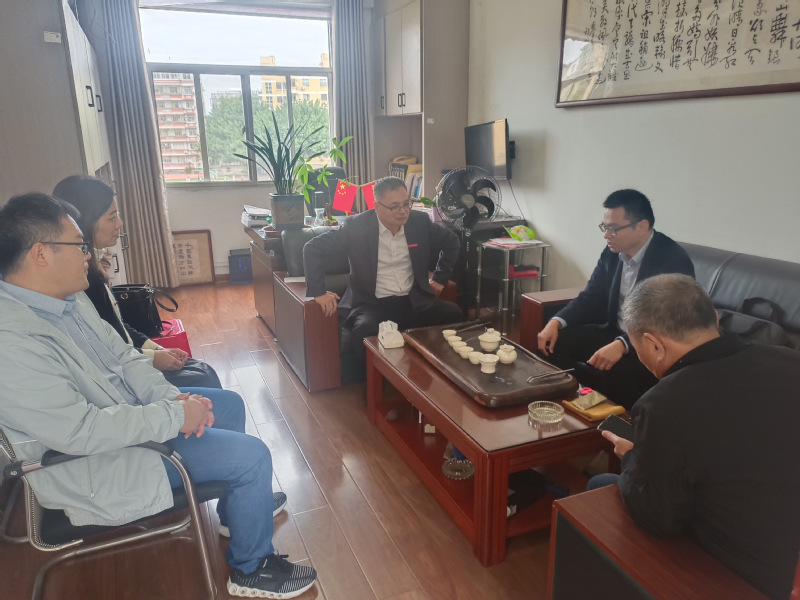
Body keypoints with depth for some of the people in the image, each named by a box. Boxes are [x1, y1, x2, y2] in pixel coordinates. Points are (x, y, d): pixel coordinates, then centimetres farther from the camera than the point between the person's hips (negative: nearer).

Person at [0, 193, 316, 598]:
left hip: (127, 411, 10)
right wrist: (175, 416, -26)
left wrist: (172, 397, -10)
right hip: (94, 464, -10)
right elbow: (79, 431, -33)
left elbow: (122, 357, 6)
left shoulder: (68, 299, 1)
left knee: (229, 404, 17)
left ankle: (237, 509, 36)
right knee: (252, 455, -14)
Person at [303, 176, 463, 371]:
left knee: (454, 314, -21)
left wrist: (440, 278, 14)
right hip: (371, 304, -3)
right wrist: (318, 291, -12)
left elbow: (452, 242, 21)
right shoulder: (356, 226, -7)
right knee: (366, 331, -36)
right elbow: (313, 248, -5)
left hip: (414, 302, 4)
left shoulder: (420, 221, 4)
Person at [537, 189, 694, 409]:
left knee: (614, 370, -34)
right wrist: (555, 322, -15)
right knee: (554, 341, -11)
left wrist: (622, 345, -42)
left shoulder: (674, 261, -21)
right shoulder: (613, 251, 0)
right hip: (614, 332, 7)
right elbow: (591, 297, 3)